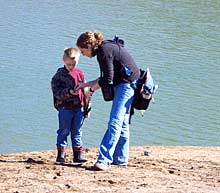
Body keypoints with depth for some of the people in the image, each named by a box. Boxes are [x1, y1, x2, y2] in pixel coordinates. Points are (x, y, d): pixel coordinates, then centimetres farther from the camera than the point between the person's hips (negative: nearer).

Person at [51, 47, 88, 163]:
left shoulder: (80, 74, 10)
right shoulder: (59, 75, -4)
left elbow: (84, 91, 15)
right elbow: (57, 92, -11)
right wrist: (69, 92, -25)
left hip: (79, 108, 4)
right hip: (65, 108, -4)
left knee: (77, 132, 9)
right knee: (64, 131, 1)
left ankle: (78, 155, 14)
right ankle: (61, 154, 6)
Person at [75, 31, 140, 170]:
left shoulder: (104, 50, -16)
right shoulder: (106, 48, 14)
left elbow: (107, 79, -18)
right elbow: (106, 77, 21)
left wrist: (93, 88, -1)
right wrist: (85, 84, 21)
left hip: (127, 84, -10)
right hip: (127, 85, 10)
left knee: (115, 122, -15)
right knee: (122, 123, 14)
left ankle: (104, 160, -20)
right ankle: (121, 158, 21)